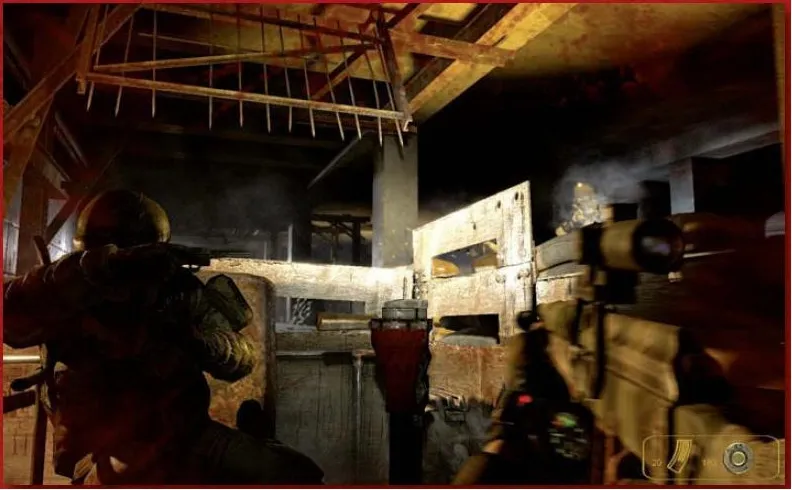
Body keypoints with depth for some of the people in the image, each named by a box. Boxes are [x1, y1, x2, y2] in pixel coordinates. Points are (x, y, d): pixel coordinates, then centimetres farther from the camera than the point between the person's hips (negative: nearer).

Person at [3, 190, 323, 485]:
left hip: (187, 439, 4)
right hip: (113, 459, -3)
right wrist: (102, 268, -39)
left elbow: (242, 359, 2)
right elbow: (11, 311, -27)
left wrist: (206, 342, -22)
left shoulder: (177, 293, 4)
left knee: (299, 475, -5)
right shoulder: (66, 303, -4)